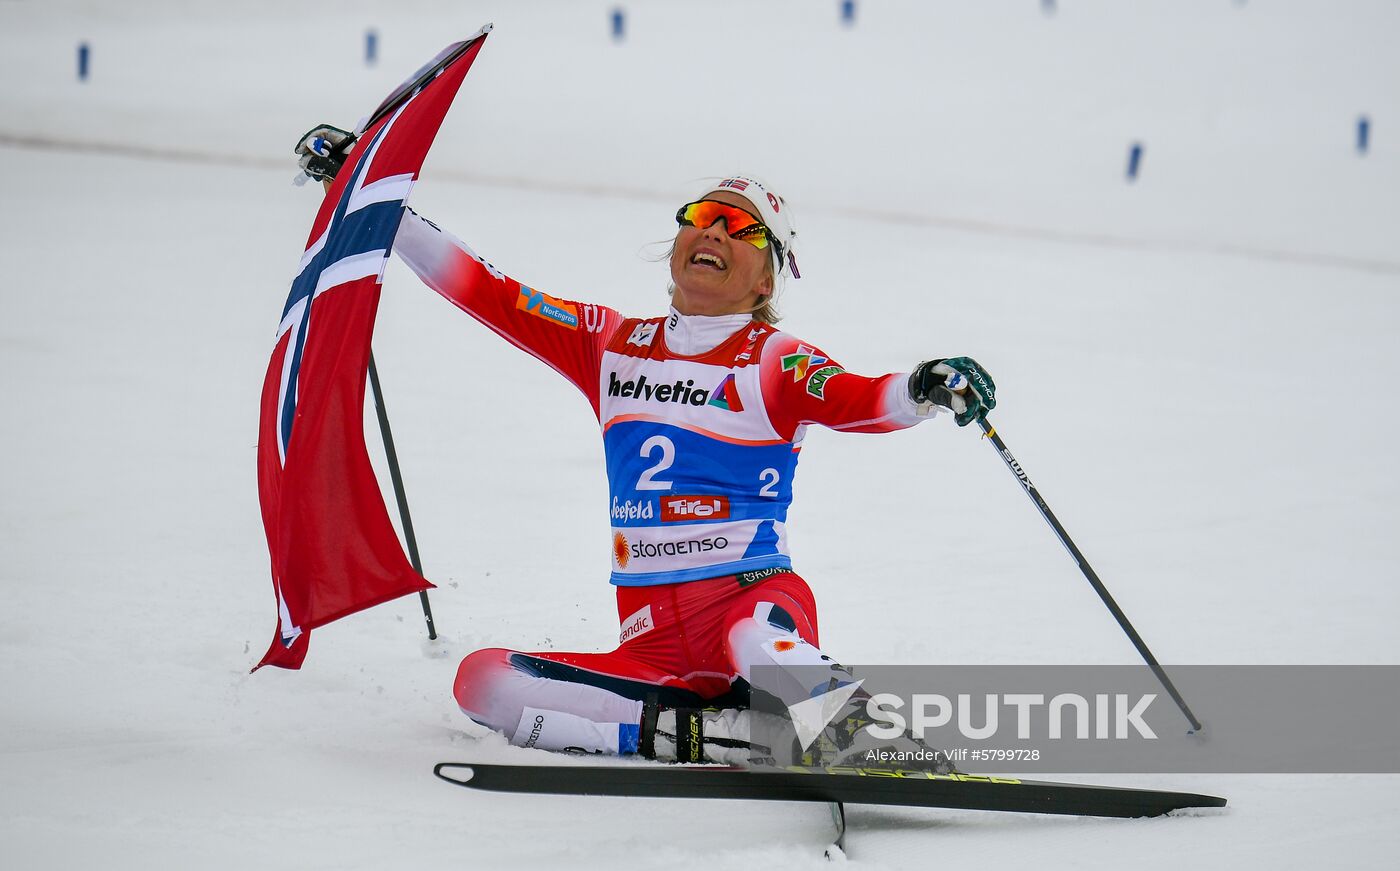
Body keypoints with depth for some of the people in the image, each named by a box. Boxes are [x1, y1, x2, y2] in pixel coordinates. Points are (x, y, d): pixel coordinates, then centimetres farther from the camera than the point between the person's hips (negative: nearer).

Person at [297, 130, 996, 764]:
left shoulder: (773, 363, 2)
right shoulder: (611, 345, 15)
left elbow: (857, 401, -17)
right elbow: (486, 292, 17)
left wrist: (922, 391, -40)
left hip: (753, 592, -4)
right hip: (652, 631, 5)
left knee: (758, 639, -41)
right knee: (483, 682, -21)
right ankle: (716, 728, -26)